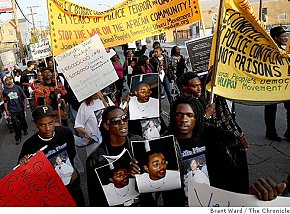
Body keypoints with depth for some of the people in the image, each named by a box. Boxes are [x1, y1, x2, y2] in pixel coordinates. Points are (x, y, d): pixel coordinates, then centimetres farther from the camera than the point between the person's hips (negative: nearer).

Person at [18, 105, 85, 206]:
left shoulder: (66, 132, -14)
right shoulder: (29, 145, -23)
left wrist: (73, 169, -2)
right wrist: (22, 164, -30)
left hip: (72, 184, 3)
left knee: (80, 204, 23)